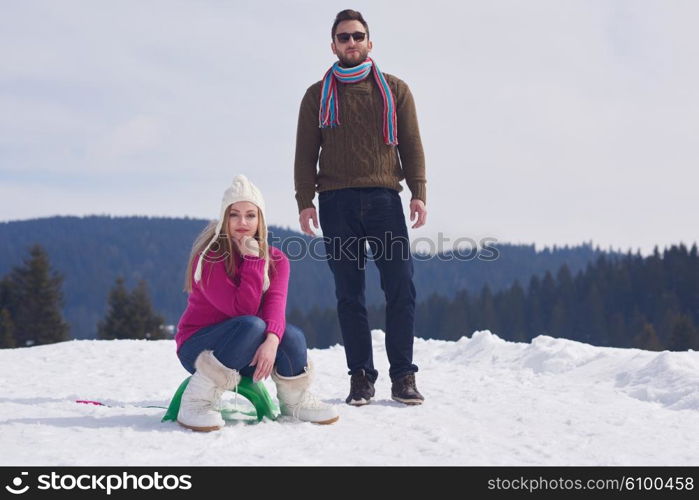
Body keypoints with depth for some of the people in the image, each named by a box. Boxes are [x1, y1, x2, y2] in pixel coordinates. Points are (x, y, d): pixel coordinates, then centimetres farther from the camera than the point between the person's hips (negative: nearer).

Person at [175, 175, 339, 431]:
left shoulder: (275, 260, -2)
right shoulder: (208, 257, -17)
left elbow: (275, 305, -21)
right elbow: (244, 309, -26)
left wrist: (272, 341, -40)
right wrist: (253, 259, -27)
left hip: (246, 354, 4)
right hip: (197, 346, -4)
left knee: (292, 335, -27)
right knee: (252, 325, -35)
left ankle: (295, 400, -3)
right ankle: (196, 401, -28)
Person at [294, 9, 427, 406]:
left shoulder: (395, 90, 14)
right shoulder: (318, 96, 14)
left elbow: (412, 145, 10)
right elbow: (306, 153, 10)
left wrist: (419, 193, -2)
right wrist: (305, 201, -1)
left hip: (384, 198, 0)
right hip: (337, 202, 0)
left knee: (401, 287, -8)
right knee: (350, 294, 0)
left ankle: (403, 376, -1)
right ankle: (361, 377, 5)